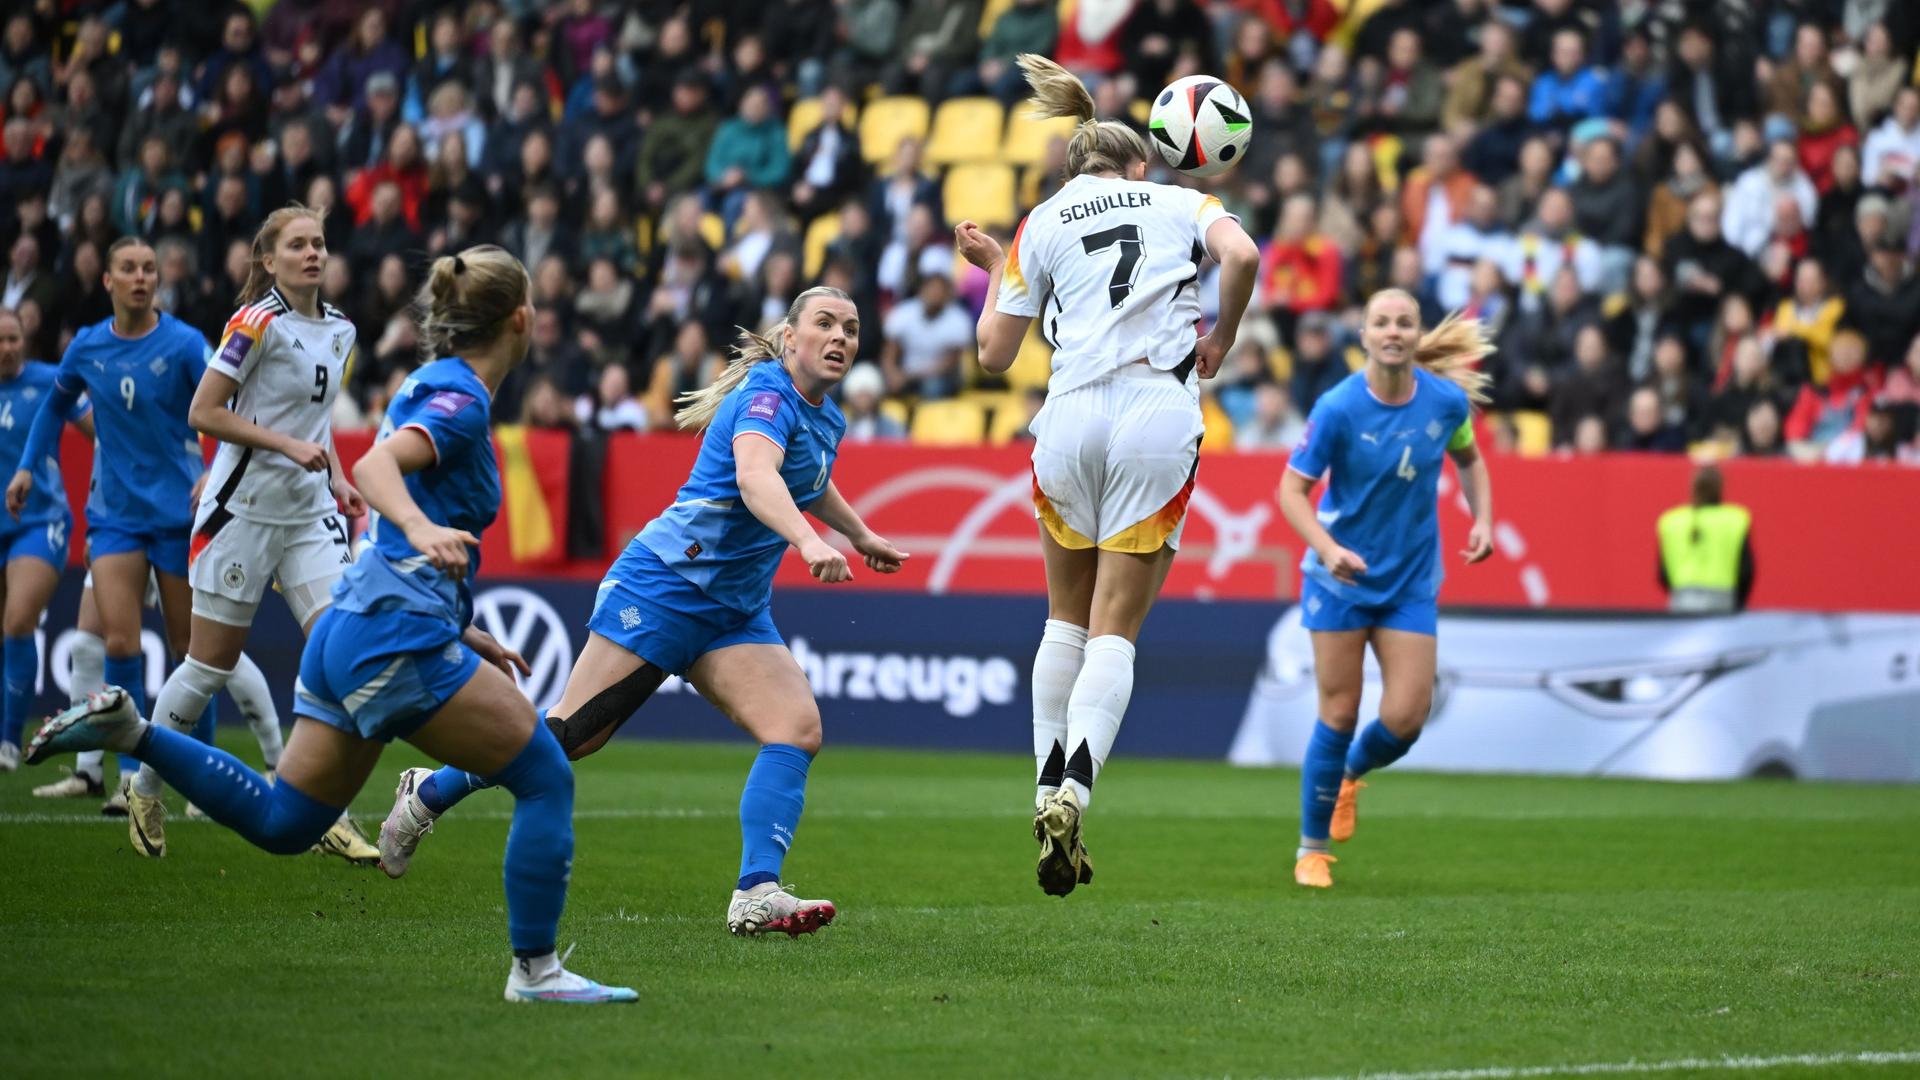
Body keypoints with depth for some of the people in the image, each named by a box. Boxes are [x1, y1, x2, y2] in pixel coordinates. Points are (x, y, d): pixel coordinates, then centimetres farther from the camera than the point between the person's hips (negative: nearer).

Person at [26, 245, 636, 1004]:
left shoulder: (433, 389, 19)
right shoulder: (462, 400, -10)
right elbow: (374, 467, -28)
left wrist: (461, 631, 28)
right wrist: (422, 529, -47)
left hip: (348, 628, 9)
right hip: (397, 635, -9)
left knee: (279, 821, 12)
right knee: (545, 778, -3)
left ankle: (129, 730, 4)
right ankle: (535, 970, -2)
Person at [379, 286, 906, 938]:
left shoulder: (828, 422, 13)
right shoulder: (767, 391, -15)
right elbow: (754, 475, -37)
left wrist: (860, 535, 51)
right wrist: (808, 542, -52)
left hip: (736, 612, 8)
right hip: (665, 583, -8)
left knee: (799, 728, -15)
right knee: (571, 733, -4)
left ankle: (756, 895, -22)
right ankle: (428, 795, 17)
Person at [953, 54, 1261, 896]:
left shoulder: (1042, 224, 15)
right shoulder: (1182, 203, 15)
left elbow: (994, 353, 14)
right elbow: (1241, 256, -8)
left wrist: (994, 269, 29)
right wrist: (1220, 341, 8)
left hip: (1071, 417, 1)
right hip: (1159, 417, -1)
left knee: (1067, 618, 19)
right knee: (1115, 630, 0)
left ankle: (1048, 789, 13)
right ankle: (1074, 794, -19)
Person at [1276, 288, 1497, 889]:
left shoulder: (1448, 400, -7)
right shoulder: (1338, 408, -17)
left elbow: (1468, 458, 14)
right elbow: (1292, 487, -12)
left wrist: (1482, 519, -2)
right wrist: (1328, 548, -27)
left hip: (1412, 583, 3)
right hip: (1342, 577, -3)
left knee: (1406, 718, -5)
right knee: (1340, 712, -2)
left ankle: (1353, 772, 30)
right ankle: (1313, 849, 14)